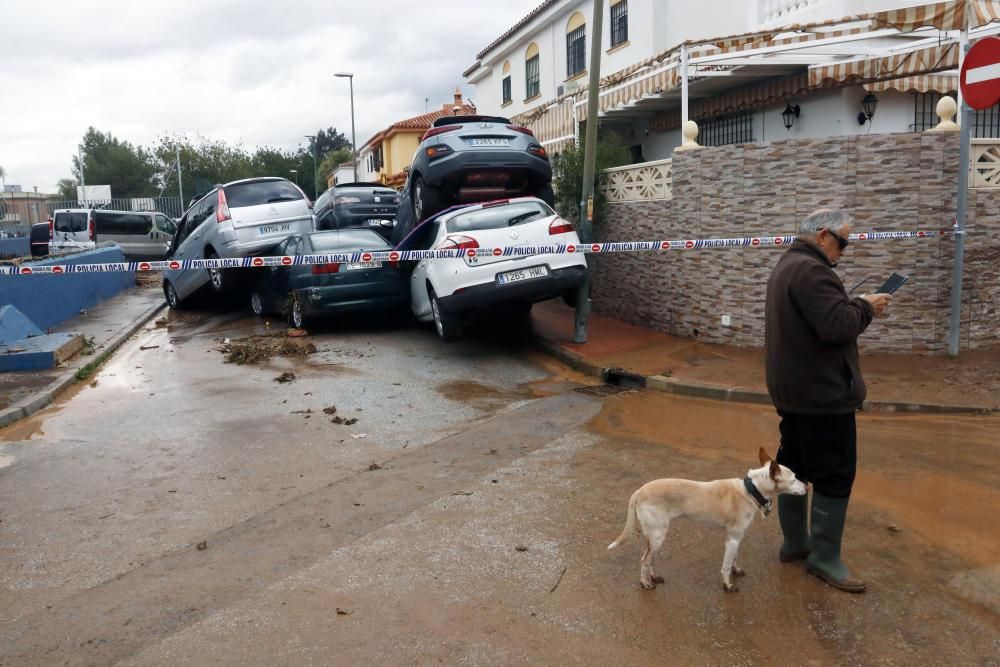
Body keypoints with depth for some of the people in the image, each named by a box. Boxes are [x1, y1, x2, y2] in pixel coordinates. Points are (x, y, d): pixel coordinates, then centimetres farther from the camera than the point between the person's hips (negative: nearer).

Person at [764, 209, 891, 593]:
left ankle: (795, 542, 27)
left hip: (793, 390, 11)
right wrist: (865, 307, -11)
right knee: (835, 474, -2)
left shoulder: (787, 266, 15)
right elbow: (837, 325, -28)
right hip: (822, 392, -11)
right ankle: (825, 557, 6)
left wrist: (856, 305, 4)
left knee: (793, 466, 16)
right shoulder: (810, 270, -20)